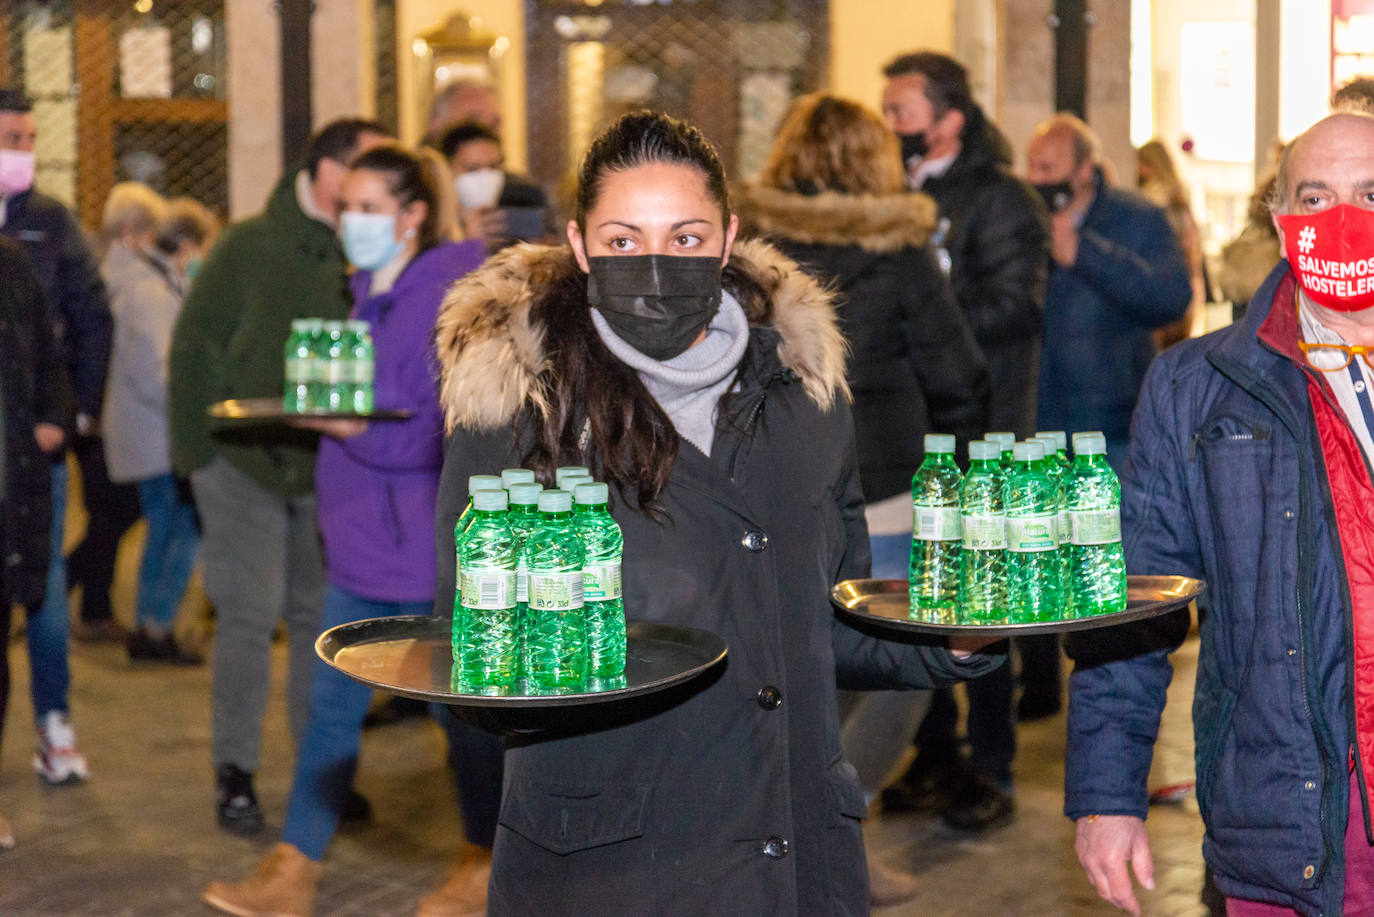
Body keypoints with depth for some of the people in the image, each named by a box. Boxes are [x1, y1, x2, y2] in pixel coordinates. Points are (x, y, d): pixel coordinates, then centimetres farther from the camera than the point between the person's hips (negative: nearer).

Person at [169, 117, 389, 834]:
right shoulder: (250, 247, -8)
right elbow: (193, 348, -4)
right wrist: (195, 452, -7)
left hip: (328, 471, 3)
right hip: (245, 467, -3)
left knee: (322, 616, 8)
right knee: (248, 618, -2)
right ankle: (234, 772, 9)